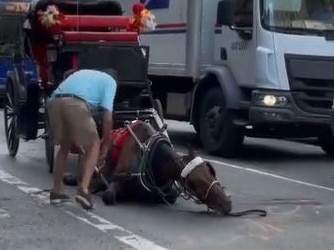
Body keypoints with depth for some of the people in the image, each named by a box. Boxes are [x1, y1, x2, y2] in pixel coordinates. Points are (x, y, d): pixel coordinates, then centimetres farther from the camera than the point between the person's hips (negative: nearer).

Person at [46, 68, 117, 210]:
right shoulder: (110, 81, 22)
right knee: (93, 146, 9)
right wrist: (105, 144, 18)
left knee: (65, 146, 25)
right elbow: (107, 116, 9)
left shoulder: (82, 73, 40)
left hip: (54, 102, 6)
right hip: (75, 104, -6)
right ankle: (83, 190, -6)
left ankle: (56, 191, 25)